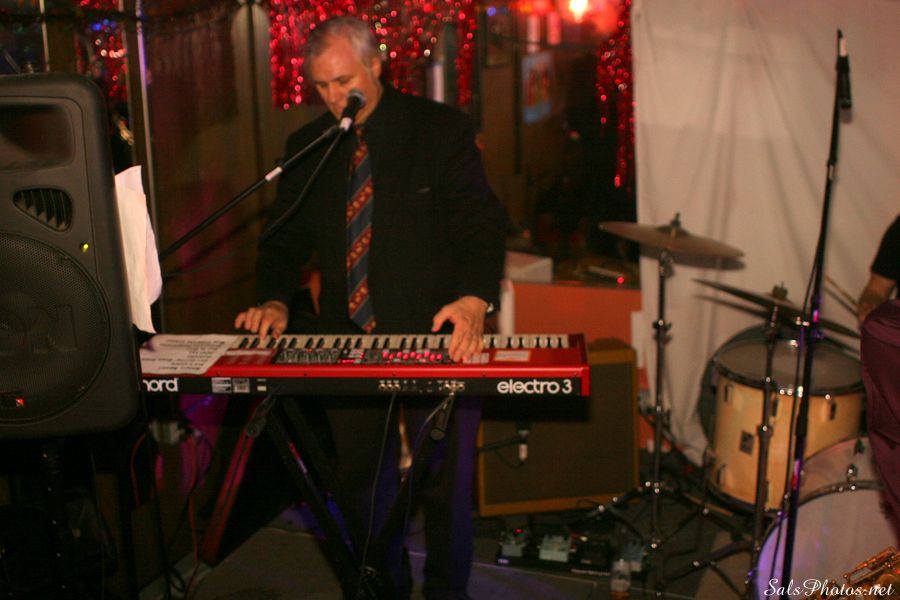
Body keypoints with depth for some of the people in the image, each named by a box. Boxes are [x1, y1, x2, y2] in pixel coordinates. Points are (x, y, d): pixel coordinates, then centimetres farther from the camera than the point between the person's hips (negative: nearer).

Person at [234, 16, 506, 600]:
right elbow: (285, 238, 12)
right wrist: (275, 301, -8)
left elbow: (481, 222, -12)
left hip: (437, 335, -3)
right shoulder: (305, 147, 8)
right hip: (348, 341, 4)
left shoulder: (443, 129, -4)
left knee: (446, 485, 7)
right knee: (361, 484, 15)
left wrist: (474, 298, -30)